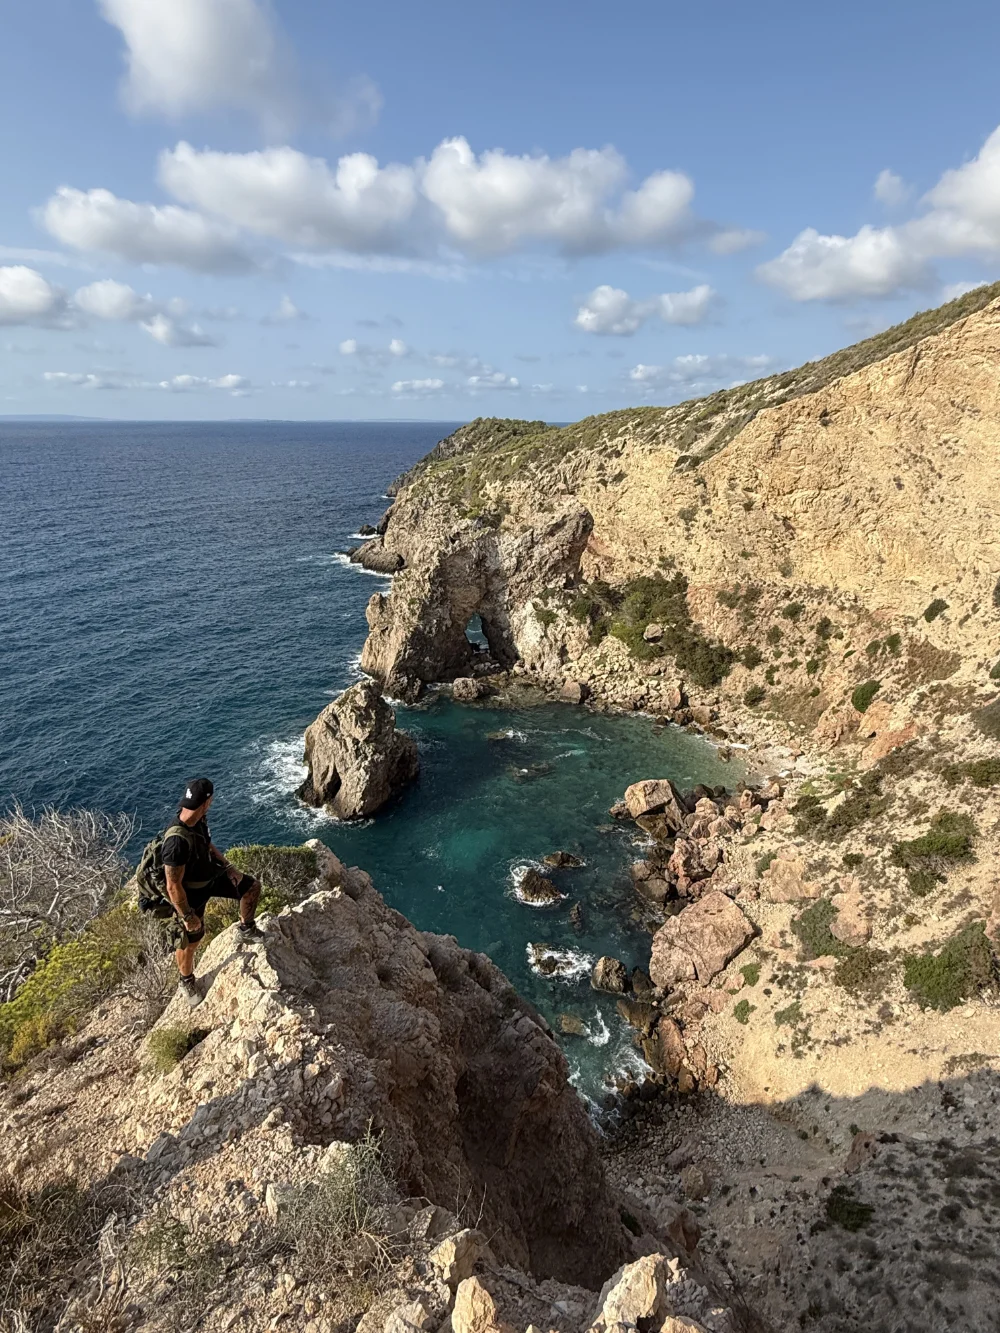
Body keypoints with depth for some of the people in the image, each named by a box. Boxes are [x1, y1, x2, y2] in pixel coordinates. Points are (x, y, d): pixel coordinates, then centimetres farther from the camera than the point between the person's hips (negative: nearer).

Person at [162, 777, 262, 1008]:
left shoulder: (199, 819, -15)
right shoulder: (177, 841, -42)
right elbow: (173, 886, -33)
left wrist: (227, 866, 6)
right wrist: (188, 916, -24)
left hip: (210, 875, 7)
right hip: (191, 892, -7)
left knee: (252, 886, 13)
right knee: (190, 942, 15)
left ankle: (245, 930, 36)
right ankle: (187, 982, 44)